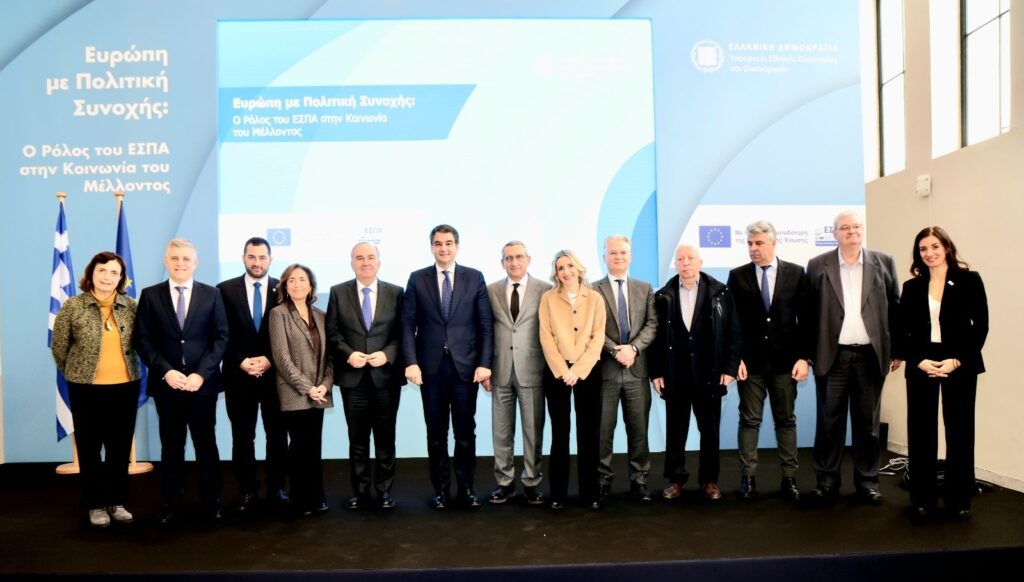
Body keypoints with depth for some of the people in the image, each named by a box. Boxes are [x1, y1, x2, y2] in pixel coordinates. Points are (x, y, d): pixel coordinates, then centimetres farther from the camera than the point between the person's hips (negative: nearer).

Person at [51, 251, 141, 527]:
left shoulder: (131, 306, 0)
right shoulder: (72, 307, -6)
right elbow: (58, 346, 2)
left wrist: (124, 368, 8)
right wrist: (76, 374, 8)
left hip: (126, 386, 2)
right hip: (86, 388, -2)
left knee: (121, 447, 9)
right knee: (89, 447, 7)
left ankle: (117, 501, 23)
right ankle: (95, 504, 20)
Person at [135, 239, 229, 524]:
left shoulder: (211, 294, 3)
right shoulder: (150, 295, 4)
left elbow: (221, 338, -1)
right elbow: (143, 340, 0)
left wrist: (201, 373, -12)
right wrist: (165, 371, -12)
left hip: (202, 382, 0)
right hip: (166, 383, 0)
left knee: (206, 443, 8)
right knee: (171, 445, 9)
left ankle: (211, 501, 18)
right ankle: (172, 503, 20)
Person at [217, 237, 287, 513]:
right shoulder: (225, 290, 3)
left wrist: (270, 360, -11)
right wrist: (241, 361, -12)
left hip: (275, 374, 0)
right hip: (238, 375, 0)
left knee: (277, 435, 6)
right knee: (242, 437, 8)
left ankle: (276, 488, 18)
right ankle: (247, 491, 19)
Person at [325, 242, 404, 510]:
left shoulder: (396, 293, 3)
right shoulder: (338, 292, 4)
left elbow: (403, 332, 1)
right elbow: (332, 332, 2)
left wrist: (387, 354, -15)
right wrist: (348, 354, -13)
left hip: (386, 376, 0)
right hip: (353, 377, 1)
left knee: (385, 437, 8)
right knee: (357, 438, 9)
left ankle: (384, 491, 20)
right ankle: (360, 492, 20)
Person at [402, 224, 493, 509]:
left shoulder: (475, 278, 4)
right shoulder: (417, 279, 5)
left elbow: (485, 324, 1)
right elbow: (408, 324, 1)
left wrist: (484, 363, -6)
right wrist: (411, 362, -9)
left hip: (465, 365, 0)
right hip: (430, 366, 0)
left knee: (465, 431, 7)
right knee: (436, 433, 8)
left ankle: (466, 487, 19)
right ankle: (441, 489, 20)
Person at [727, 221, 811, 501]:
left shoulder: (796, 273, 2)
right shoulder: (737, 276, 2)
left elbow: (805, 318, 1)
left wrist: (804, 357, -5)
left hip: (785, 360, 1)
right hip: (750, 361, 0)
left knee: (786, 420, 9)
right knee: (749, 420, 4)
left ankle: (789, 478, 17)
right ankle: (748, 478, 12)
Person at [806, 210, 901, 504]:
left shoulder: (883, 263, 5)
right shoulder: (818, 266, 2)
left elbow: (895, 308, 6)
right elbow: (808, 313, 2)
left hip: (870, 355, 1)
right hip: (832, 355, -1)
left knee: (868, 422, 9)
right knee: (829, 422, 5)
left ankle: (867, 481, 21)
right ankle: (827, 481, 16)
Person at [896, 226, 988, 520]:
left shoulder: (969, 281, 0)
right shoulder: (912, 287, 6)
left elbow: (980, 326, -3)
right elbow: (902, 331, 5)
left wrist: (957, 360, -12)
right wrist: (919, 361, -10)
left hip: (960, 365, -2)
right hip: (921, 366, 2)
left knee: (959, 431, 3)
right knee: (921, 431, 4)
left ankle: (959, 499, 15)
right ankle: (923, 498, 14)